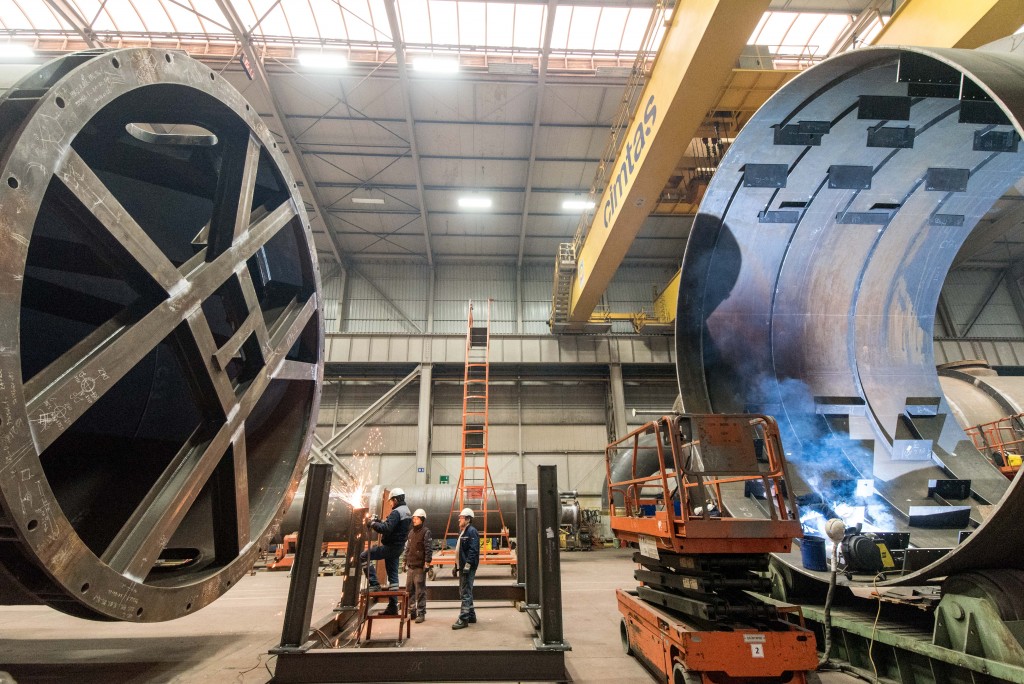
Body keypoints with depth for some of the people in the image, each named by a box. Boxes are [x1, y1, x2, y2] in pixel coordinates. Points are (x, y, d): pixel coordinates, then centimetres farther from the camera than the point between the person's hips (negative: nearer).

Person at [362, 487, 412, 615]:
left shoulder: (396, 512, -17)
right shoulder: (407, 511, 15)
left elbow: (386, 529, -27)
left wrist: (373, 524, -13)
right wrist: (380, 521, 10)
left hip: (390, 546, -10)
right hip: (398, 547, 10)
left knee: (364, 557, -3)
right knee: (393, 576, 12)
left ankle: (374, 585, -6)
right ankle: (393, 606, 14)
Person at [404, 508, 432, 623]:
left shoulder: (426, 531, -6)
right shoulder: (411, 532, 15)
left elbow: (428, 549, -11)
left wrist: (427, 563, -16)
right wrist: (405, 562, 19)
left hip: (420, 567, -7)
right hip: (410, 566, 7)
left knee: (420, 591, -3)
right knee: (409, 590, 11)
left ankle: (421, 613, 5)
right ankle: (412, 611, 22)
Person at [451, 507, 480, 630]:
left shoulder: (472, 531, -14)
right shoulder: (462, 531, 17)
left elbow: (473, 550, -22)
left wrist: (467, 565, -25)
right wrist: (457, 566, 22)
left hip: (468, 567, -11)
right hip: (462, 567, 11)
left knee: (466, 593, -8)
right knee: (464, 592, 17)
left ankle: (463, 619, -4)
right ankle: (471, 615, 27)